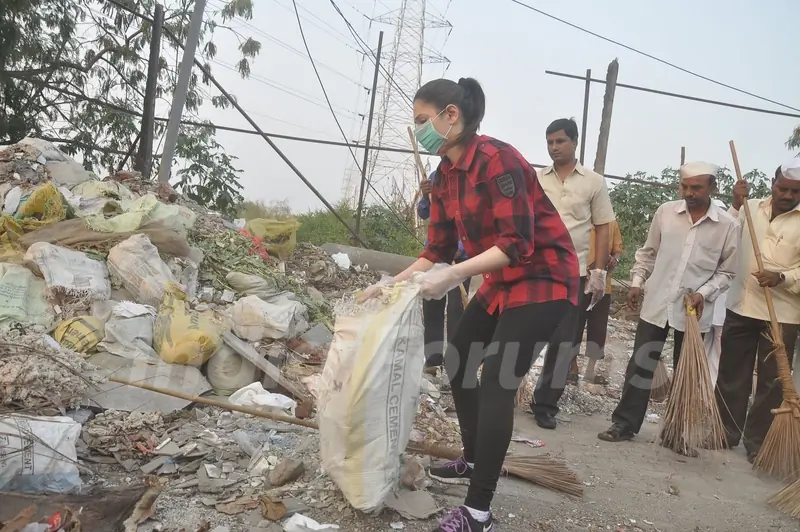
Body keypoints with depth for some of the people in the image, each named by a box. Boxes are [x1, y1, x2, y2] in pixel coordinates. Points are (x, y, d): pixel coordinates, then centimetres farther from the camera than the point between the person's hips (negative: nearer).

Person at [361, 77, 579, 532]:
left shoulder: (497, 160, -23)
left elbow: (517, 244, -27)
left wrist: (454, 276, -34)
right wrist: (392, 284, 1)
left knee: (497, 384, -14)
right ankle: (474, 461, 33)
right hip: (503, 281, 10)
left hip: (544, 279, -9)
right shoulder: (445, 175, 4)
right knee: (459, 363, 15)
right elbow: (439, 250, 8)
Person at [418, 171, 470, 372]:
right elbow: (423, 214, 9)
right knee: (431, 304, 4)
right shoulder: (435, 176, 7)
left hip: (461, 252, -5)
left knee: (456, 306, -6)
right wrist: (426, 197, -12)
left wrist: (460, 247, -23)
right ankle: (433, 358, 12)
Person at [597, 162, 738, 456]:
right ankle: (624, 424, 14)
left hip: (693, 311, -1)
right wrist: (636, 281, 3)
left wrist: (705, 292, -11)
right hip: (655, 303, 1)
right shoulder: (665, 212, 0)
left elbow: (727, 271, 2)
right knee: (640, 365, 4)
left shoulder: (727, 225, -4)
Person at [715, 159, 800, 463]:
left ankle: (758, 443, 15)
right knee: (731, 375, 11)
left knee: (772, 382, 4)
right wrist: (735, 205, -9)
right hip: (740, 307, 3)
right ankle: (726, 433, 24)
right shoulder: (750, 208, 7)